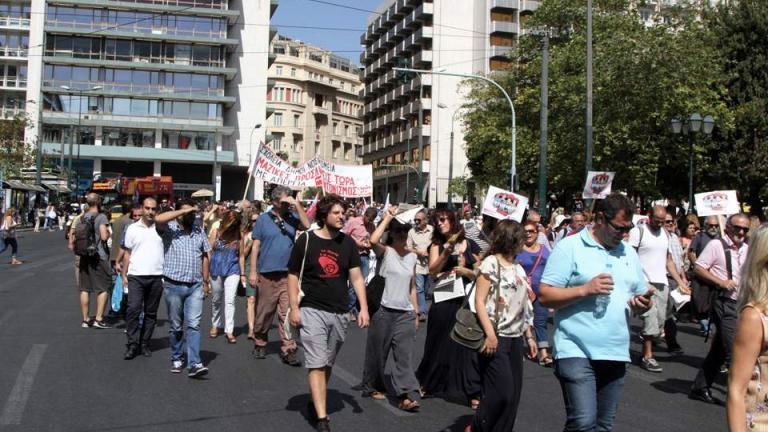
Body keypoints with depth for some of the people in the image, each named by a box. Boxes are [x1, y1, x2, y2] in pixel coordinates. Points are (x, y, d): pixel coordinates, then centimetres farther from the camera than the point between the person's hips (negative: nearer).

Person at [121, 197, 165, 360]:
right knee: (133, 309, -10)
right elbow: (127, 253, 11)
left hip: (157, 276, 1)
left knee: (151, 313, 7)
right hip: (136, 276, -1)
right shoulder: (132, 228, 8)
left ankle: (144, 344, 17)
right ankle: (132, 345, -2)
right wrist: (124, 274, 6)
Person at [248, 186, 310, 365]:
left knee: (288, 313, -4)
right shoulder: (263, 219, 4)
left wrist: (297, 204, -13)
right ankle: (260, 344, 27)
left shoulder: (292, 217, 7)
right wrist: (253, 271, -2)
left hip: (288, 274, 1)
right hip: (267, 274, -1)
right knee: (264, 312, 9)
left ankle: (288, 350, -1)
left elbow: (307, 225, -11)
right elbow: (255, 246, 3)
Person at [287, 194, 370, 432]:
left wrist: (364, 308, -4)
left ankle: (316, 402, 34)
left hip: (340, 313, 4)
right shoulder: (306, 240, -5)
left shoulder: (348, 242, 4)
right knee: (316, 364, -8)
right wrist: (294, 308, -8)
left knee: (328, 363, 15)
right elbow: (293, 276, -2)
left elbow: (356, 277, 4)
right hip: (312, 310, -4)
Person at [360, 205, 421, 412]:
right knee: (377, 353, 8)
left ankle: (408, 395, -9)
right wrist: (388, 217, -18)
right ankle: (373, 386, 26)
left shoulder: (412, 256, 10)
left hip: (406, 313, 4)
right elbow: (373, 240, -29)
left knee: (404, 356, -3)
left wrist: (416, 313, 13)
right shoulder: (385, 252, -5)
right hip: (384, 311, -3)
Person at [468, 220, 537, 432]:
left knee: (513, 395, 5)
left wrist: (529, 336, 17)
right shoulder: (490, 263, -6)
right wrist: (490, 334, -19)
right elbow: (479, 301, -11)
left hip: (515, 339, 7)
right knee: (502, 392, -10)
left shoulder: (518, 268, 15)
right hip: (496, 338, -7)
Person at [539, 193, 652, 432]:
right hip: (577, 352, -6)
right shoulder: (570, 247, -4)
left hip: (616, 354, 6)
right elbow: (544, 296, -9)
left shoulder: (629, 253, 14)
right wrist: (585, 289, -19)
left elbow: (641, 296, 21)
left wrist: (643, 303, -2)